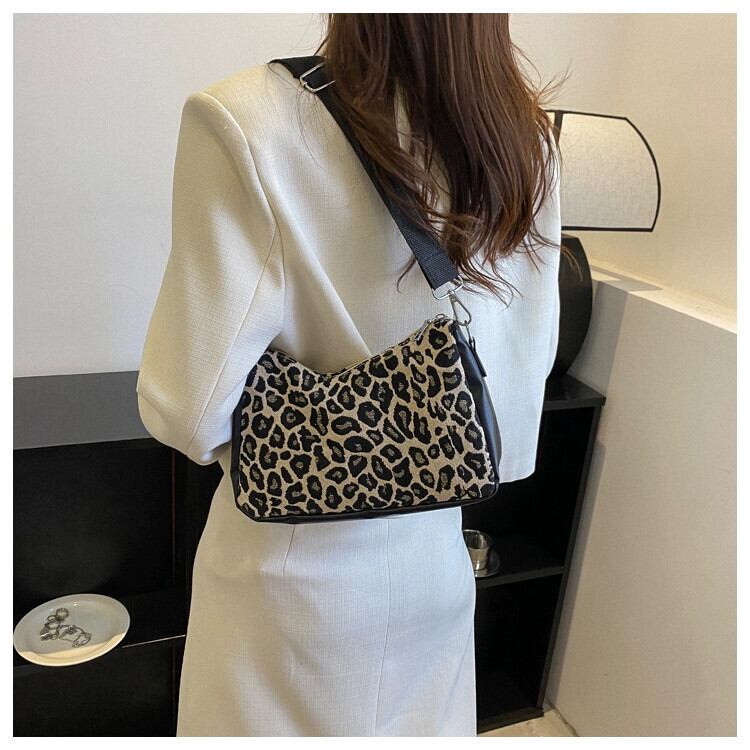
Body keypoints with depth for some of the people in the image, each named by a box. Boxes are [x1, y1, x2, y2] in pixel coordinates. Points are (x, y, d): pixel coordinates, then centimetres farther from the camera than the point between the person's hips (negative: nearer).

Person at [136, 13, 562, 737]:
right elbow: (523, 375, -1)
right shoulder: (527, 143, -8)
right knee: (419, 720, 28)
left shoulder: (245, 121, -23)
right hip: (438, 562, 4)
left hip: (297, 567, -3)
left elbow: (191, 411, -20)